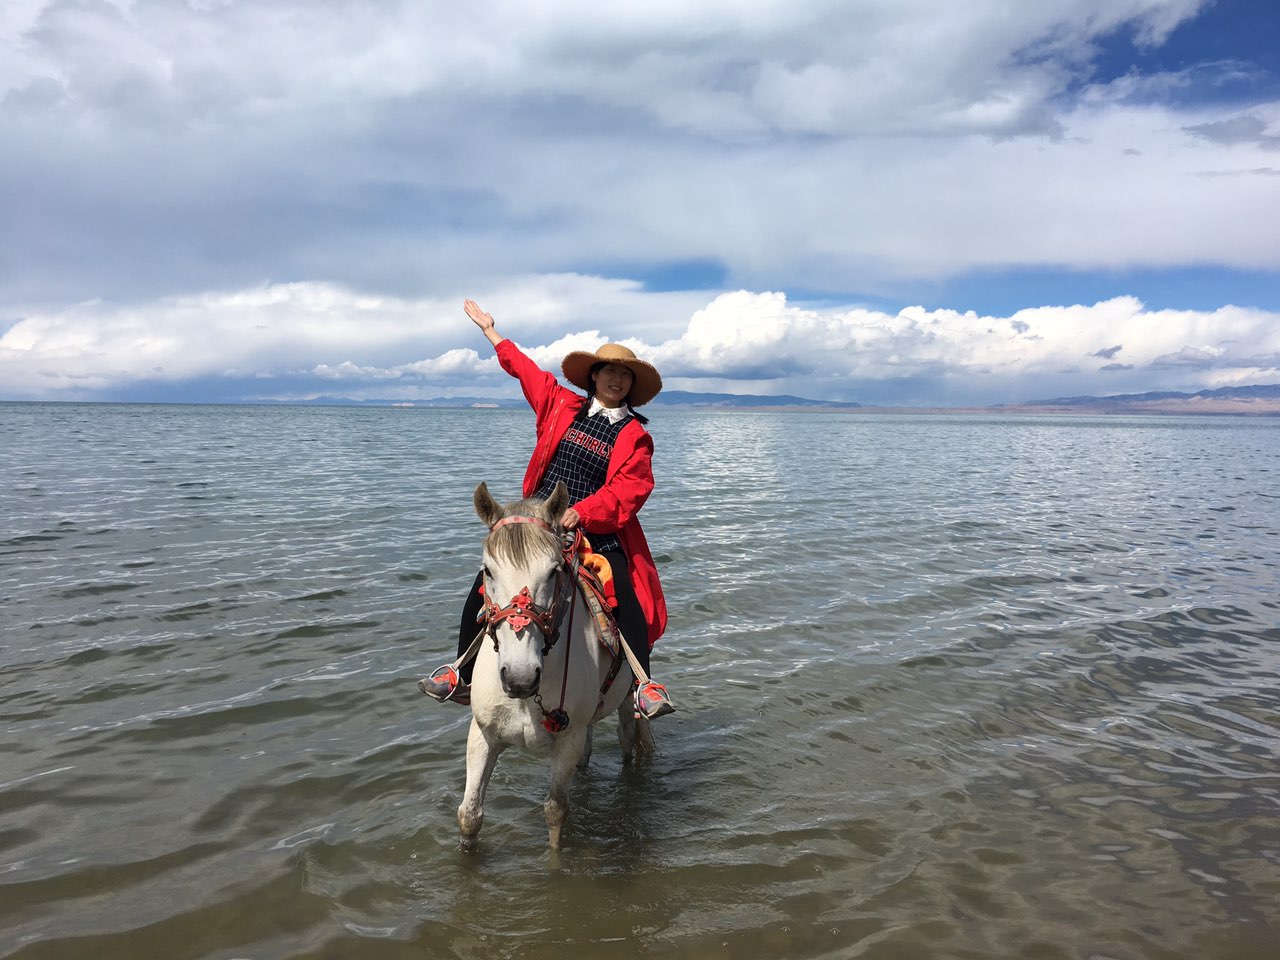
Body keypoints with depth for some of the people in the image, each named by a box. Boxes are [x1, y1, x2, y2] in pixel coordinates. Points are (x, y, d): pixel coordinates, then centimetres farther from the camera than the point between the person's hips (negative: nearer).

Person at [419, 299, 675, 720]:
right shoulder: (561, 405, 10)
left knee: (627, 598, -21)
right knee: (483, 588, -3)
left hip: (596, 531, -2)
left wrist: (581, 512, -23)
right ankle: (463, 675, 12)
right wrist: (489, 329, 31)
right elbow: (523, 368, 22)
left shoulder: (634, 436, 2)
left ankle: (643, 684, -10)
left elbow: (628, 489, -10)